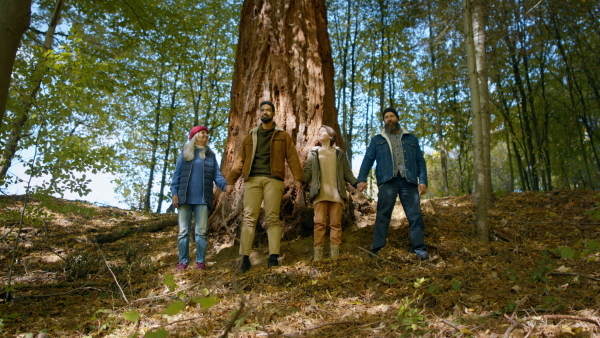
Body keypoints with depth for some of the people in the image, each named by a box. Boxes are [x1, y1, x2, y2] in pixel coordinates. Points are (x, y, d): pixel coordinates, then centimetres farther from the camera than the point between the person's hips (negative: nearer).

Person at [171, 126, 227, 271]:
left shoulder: (210, 155, 13)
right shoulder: (184, 154, 11)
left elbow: (216, 174, 7)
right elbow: (177, 174, 9)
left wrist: (225, 185, -11)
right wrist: (174, 193, -1)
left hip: (202, 199, 0)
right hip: (185, 198, 0)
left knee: (201, 231, 0)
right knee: (183, 231, 3)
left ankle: (200, 261, 7)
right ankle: (183, 261, 10)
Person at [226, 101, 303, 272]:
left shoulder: (282, 135, 15)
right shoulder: (250, 137, 20)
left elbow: (292, 157, 6)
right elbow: (239, 160, 16)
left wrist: (297, 178, -6)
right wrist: (231, 181, 7)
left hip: (273, 179, -2)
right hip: (252, 179, 2)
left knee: (272, 218, -7)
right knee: (249, 217, -6)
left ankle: (273, 256, -8)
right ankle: (245, 257, -6)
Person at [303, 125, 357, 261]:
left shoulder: (339, 153, 17)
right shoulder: (313, 153, 17)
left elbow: (347, 172, 14)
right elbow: (308, 172, 8)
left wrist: (356, 184, -2)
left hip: (336, 193, 1)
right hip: (320, 193, -1)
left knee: (336, 223, 0)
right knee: (319, 223, -7)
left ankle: (334, 254, 1)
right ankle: (317, 254, -6)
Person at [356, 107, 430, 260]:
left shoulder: (411, 138, 21)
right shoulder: (377, 140, 18)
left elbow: (420, 161, 15)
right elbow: (368, 160, 8)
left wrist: (423, 180, 2)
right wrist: (362, 179, -6)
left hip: (408, 181, 1)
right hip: (387, 181, -1)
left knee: (415, 215, -3)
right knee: (382, 216, -4)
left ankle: (419, 249, 2)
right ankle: (377, 250, -2)